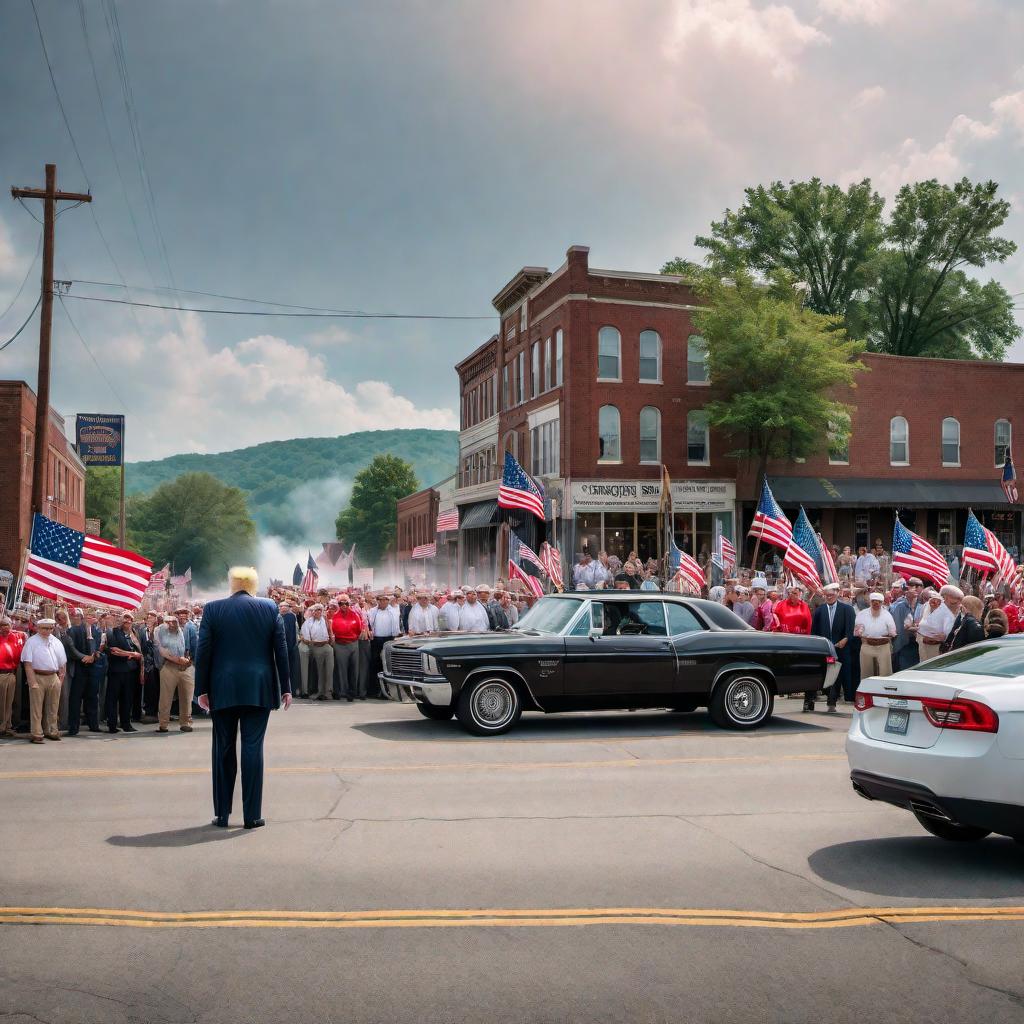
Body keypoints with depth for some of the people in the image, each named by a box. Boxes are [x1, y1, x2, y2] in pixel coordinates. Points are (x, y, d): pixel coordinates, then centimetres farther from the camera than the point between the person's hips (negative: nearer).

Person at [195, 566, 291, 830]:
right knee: (253, 748, 2)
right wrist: (286, 688, 6)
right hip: (259, 689, 0)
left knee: (223, 750, 10)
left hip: (223, 690, 0)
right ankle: (252, 815, 3)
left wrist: (202, 689, 4)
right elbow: (281, 650, 1)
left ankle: (222, 814, 14)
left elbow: (203, 651, -2)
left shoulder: (213, 609, 0)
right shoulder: (270, 608, 1)